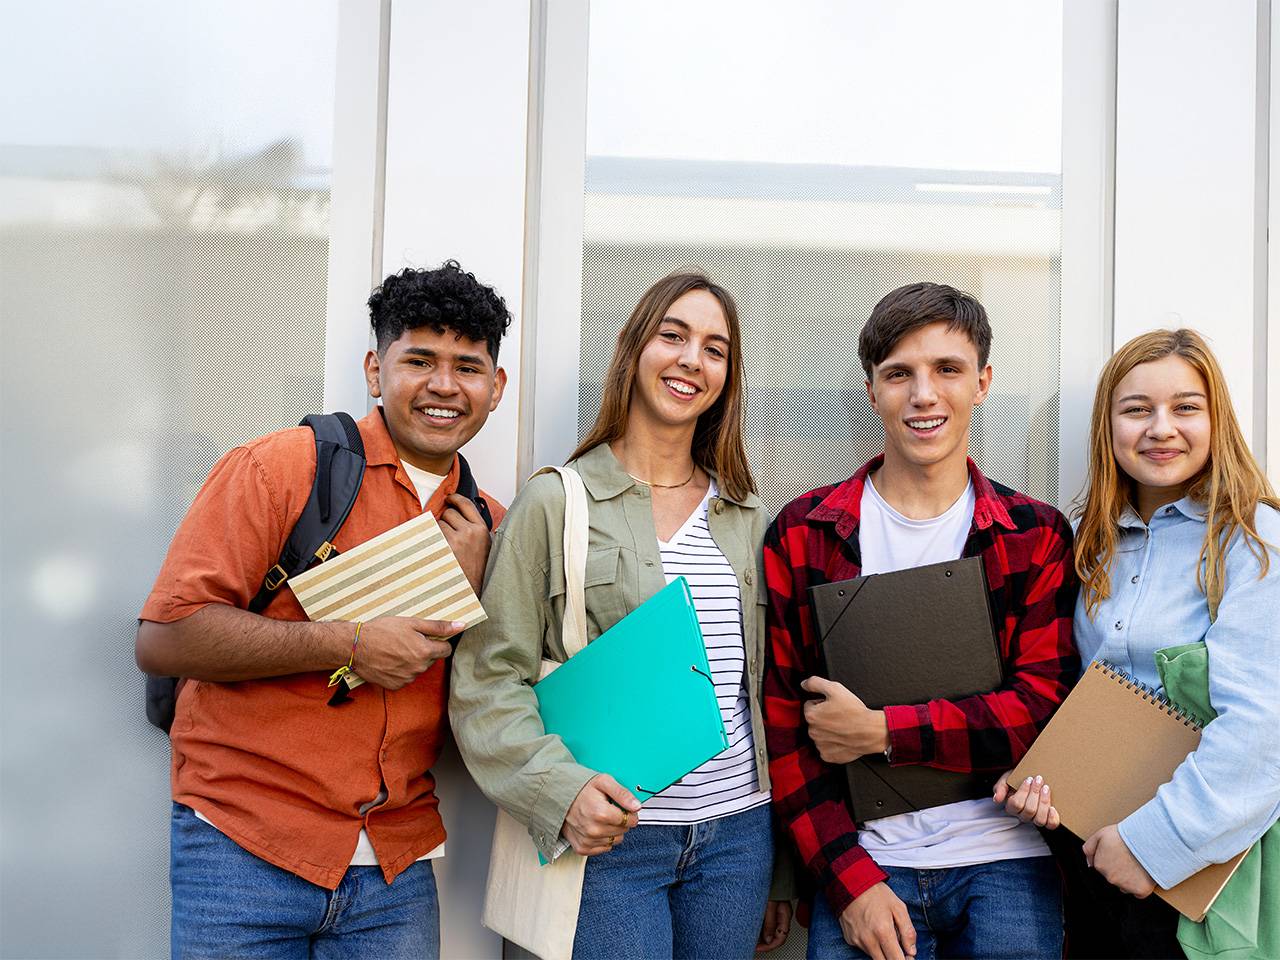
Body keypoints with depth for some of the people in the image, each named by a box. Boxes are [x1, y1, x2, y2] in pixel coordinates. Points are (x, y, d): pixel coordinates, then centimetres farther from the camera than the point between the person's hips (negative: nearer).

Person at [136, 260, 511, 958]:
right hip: (247, 849, -4)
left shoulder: (484, 525, 8)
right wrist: (350, 645, -18)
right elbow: (163, 638, -14)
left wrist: (472, 586, -7)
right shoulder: (281, 467, -8)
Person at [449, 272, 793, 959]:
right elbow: (488, 678, -6)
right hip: (611, 834, -4)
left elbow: (768, 690, 14)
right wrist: (561, 788, -21)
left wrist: (782, 873, 15)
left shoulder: (746, 516, 11)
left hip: (739, 833, 4)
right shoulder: (555, 503, -2)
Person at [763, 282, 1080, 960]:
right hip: (862, 863, 0)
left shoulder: (1036, 536, 3)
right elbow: (780, 719, -2)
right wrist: (848, 876, -11)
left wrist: (884, 732, -14)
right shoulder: (801, 535, 1)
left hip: (1005, 861, 1)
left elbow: (1046, 707, -5)